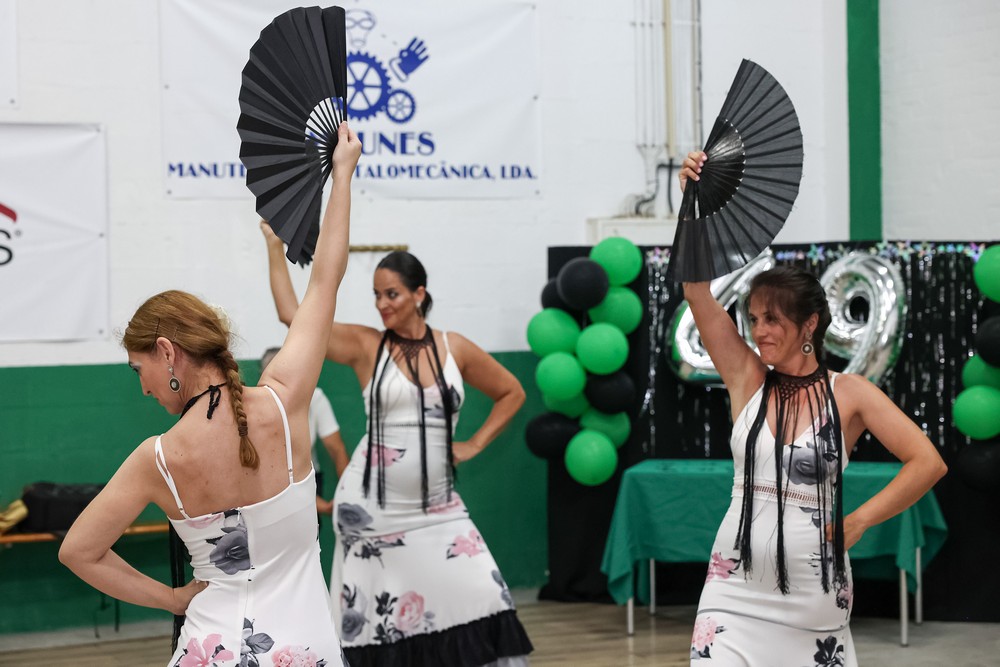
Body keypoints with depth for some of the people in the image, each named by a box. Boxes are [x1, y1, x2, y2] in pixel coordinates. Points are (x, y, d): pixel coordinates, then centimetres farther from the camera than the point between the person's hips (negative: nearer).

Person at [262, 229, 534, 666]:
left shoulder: (455, 349, 3)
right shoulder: (366, 346, -1)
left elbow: (511, 393, 15)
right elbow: (292, 315, -5)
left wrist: (474, 445, 5)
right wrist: (275, 245, -3)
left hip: (436, 506, 2)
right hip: (372, 505, -1)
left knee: (480, 599, -9)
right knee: (376, 613, 2)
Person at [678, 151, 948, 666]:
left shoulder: (848, 393, -2)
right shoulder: (747, 378, 3)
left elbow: (928, 463, -5)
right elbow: (697, 292, -5)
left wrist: (858, 522, -7)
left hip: (814, 588, -1)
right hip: (738, 585, 1)